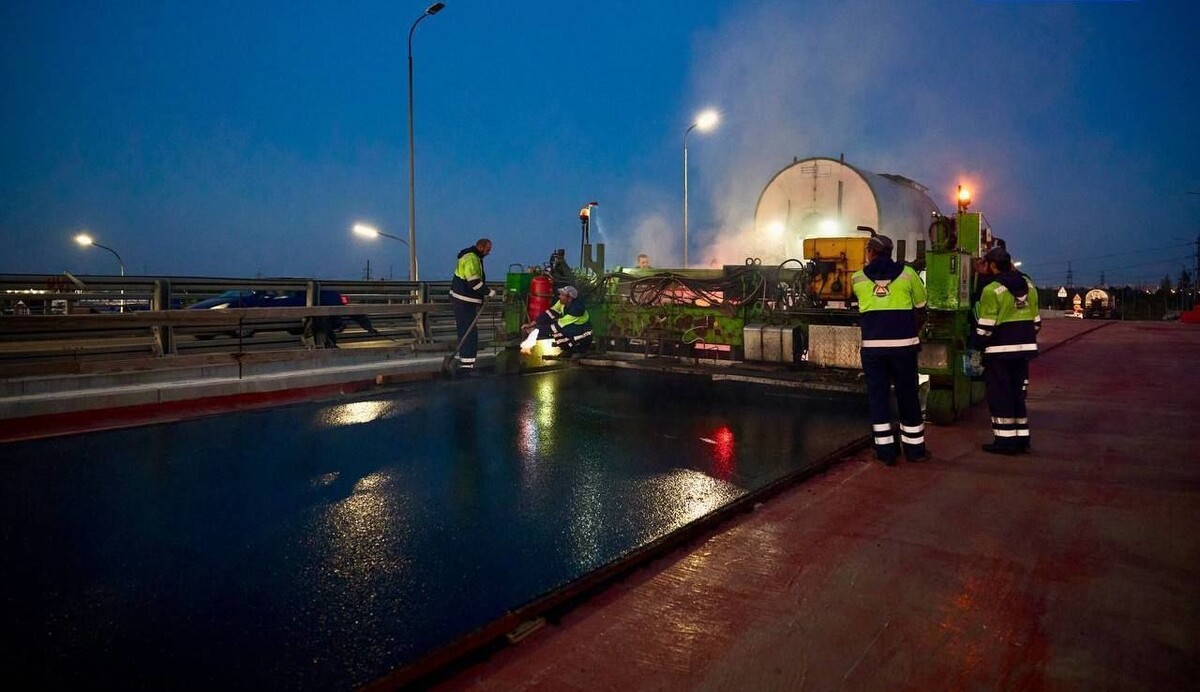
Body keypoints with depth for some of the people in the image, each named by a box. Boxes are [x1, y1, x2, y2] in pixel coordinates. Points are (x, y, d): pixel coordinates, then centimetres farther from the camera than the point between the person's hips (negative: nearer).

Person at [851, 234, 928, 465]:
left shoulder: (858, 278, 3)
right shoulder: (907, 273, 2)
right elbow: (920, 303, 13)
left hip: (872, 346, 0)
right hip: (904, 344, 0)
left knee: (878, 396, 8)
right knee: (908, 396, 11)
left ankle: (885, 450, 10)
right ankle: (914, 448, 20)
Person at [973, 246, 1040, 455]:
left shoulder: (992, 290, -14)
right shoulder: (1029, 285, 10)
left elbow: (985, 327, -15)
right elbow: (1036, 321, 14)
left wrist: (977, 345, -2)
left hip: (1000, 351, -7)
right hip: (1024, 348, 7)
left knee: (1000, 395, 1)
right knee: (1018, 393, 15)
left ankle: (1005, 440, 4)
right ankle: (1022, 438, 19)